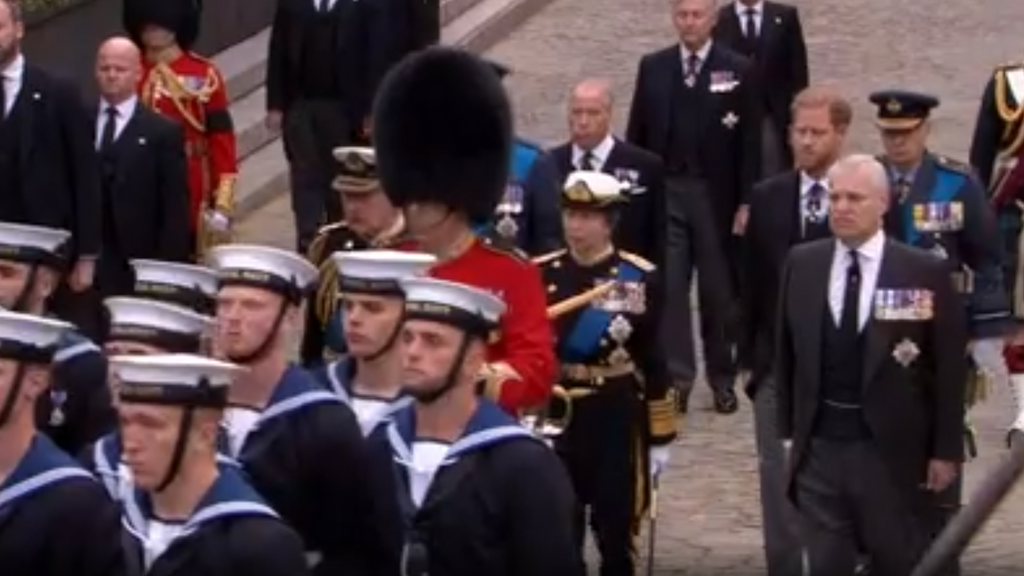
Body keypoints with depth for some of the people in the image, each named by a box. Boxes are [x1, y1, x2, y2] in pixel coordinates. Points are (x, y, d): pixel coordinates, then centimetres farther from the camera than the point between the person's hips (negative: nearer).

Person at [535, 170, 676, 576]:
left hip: (618, 420, -1)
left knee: (615, 535, 6)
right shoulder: (540, 275, 0)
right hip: (554, 419, 1)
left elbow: (654, 361, 0)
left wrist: (660, 438, 0)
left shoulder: (640, 278, -4)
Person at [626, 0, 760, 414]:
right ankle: (676, 377, -4)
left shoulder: (738, 71, -2)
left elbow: (750, 142, -3)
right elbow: (637, 135, 8)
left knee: (718, 289, 7)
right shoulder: (652, 67, 5)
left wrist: (746, 202, -7)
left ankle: (722, 376, 19)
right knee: (668, 287, -4)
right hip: (663, 192, 2)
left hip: (715, 194, -2)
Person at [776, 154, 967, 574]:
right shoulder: (802, 264, 3)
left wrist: (946, 450, -5)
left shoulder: (925, 272, -8)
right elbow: (787, 354, 10)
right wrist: (788, 431, 10)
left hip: (892, 449, -3)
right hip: (819, 446, 3)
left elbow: (948, 368, -5)